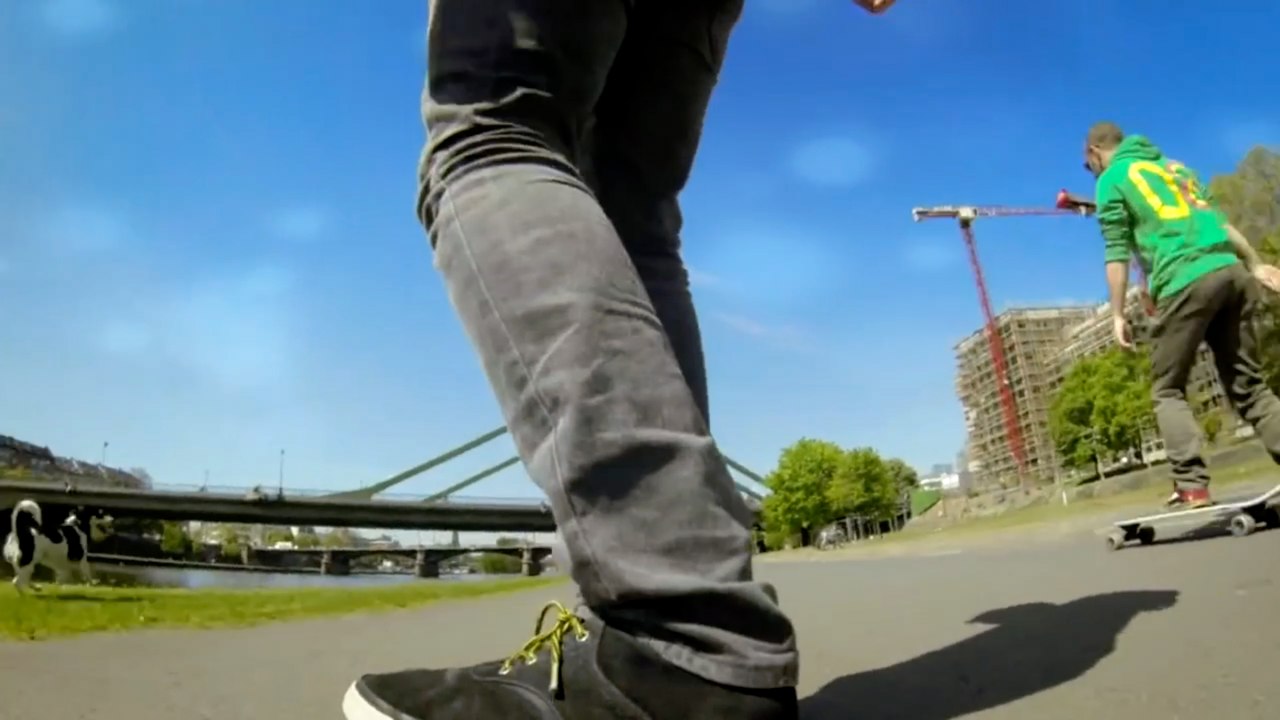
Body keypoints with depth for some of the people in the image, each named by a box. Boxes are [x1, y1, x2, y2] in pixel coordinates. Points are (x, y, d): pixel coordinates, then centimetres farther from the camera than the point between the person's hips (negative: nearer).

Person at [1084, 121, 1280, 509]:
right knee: (1249, 385, 10)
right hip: (1230, 271, 6)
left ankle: (1192, 485, -8)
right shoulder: (1171, 165, 27)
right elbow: (1218, 219, 24)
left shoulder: (1111, 180, 7)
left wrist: (1117, 315, 0)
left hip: (1185, 282, -6)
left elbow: (1117, 254, -1)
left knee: (1168, 390, 3)